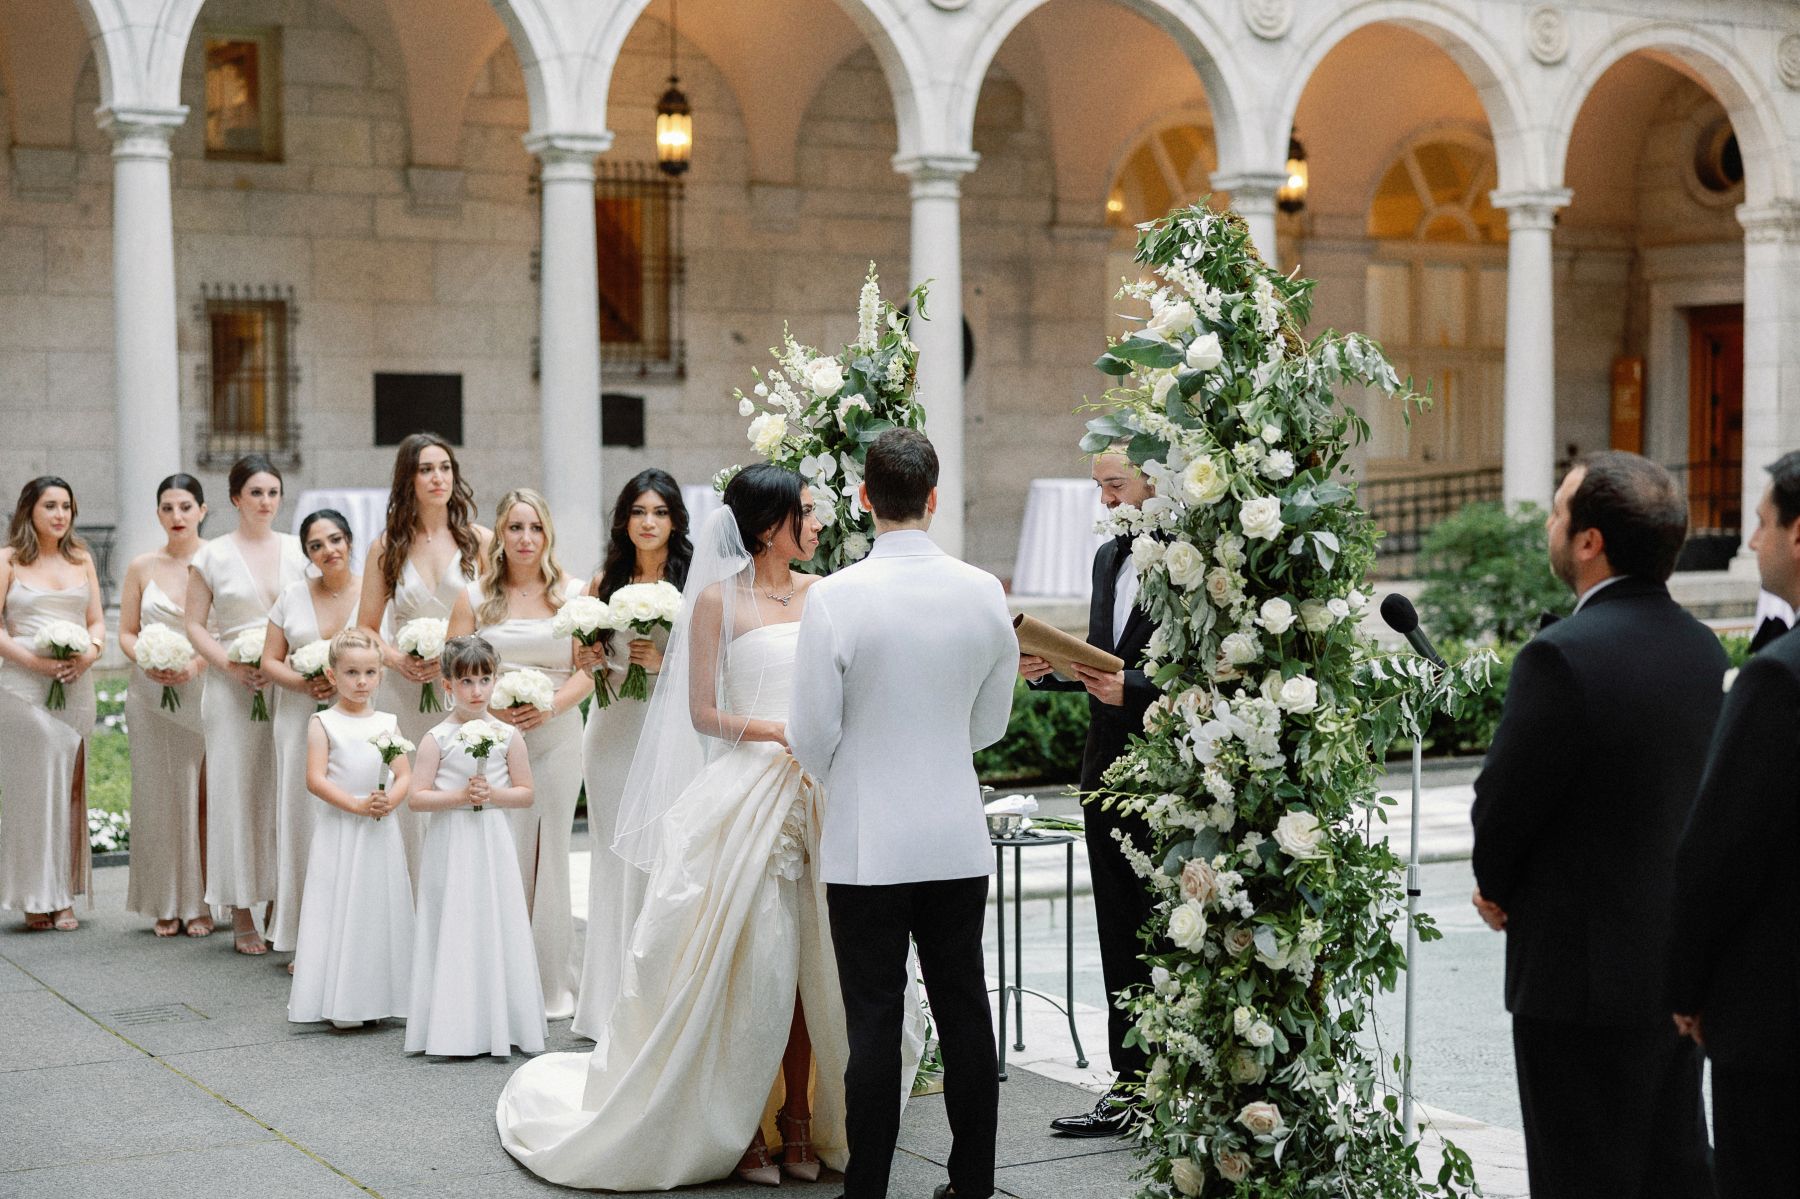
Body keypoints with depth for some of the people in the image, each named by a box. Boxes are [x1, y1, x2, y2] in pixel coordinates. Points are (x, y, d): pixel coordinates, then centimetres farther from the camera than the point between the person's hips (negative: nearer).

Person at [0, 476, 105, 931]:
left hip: (75, 685, 4)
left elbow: (97, 621, 15)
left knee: (69, 786, 3)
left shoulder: (81, 559, 14)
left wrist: (90, 652, -6)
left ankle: (64, 898, 8)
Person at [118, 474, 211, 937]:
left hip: (205, 688, -2)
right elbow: (127, 632, 11)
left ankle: (201, 902, 4)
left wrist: (197, 664, -17)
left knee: (203, 792, -4)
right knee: (158, 794, 4)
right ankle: (166, 905, 10)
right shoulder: (142, 567, 8)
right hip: (151, 693, 3)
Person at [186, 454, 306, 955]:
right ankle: (243, 917, 4)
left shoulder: (297, 551, 10)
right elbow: (195, 624, 3)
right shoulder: (213, 555, 3)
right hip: (233, 689, -2)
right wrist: (231, 666, -12)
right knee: (238, 791, -2)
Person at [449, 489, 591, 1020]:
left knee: (548, 853, 2)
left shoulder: (571, 596, 6)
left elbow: (587, 672, 2)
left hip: (555, 735, 0)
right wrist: (492, 706, -13)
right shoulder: (475, 597, 8)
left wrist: (550, 707, -16)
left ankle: (552, 981, 11)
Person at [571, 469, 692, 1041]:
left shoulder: (693, 581, -3)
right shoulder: (605, 582, 11)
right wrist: (587, 660, 0)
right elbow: (583, 654, 21)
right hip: (612, 729, 4)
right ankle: (610, 1001, 13)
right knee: (613, 860, 7)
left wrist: (665, 663, -19)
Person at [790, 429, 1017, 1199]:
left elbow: (812, 738, -8)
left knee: (874, 1021, 1)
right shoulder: (985, 593, -3)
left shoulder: (835, 598, -14)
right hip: (958, 841, 3)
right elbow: (992, 723, 9)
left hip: (868, 843, -3)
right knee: (964, 1012, 11)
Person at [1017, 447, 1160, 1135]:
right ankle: (1131, 1086, 21)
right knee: (1120, 939, 13)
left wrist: (1131, 689, -25)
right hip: (1109, 769, 8)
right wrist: (1046, 669, 4)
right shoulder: (1108, 557, 14)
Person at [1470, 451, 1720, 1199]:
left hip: (1584, 977, -8)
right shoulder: (1703, 648, 4)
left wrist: (1496, 887, 8)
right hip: (1682, 970, 8)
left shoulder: (1563, 657, -21)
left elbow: (1503, 804, -15)